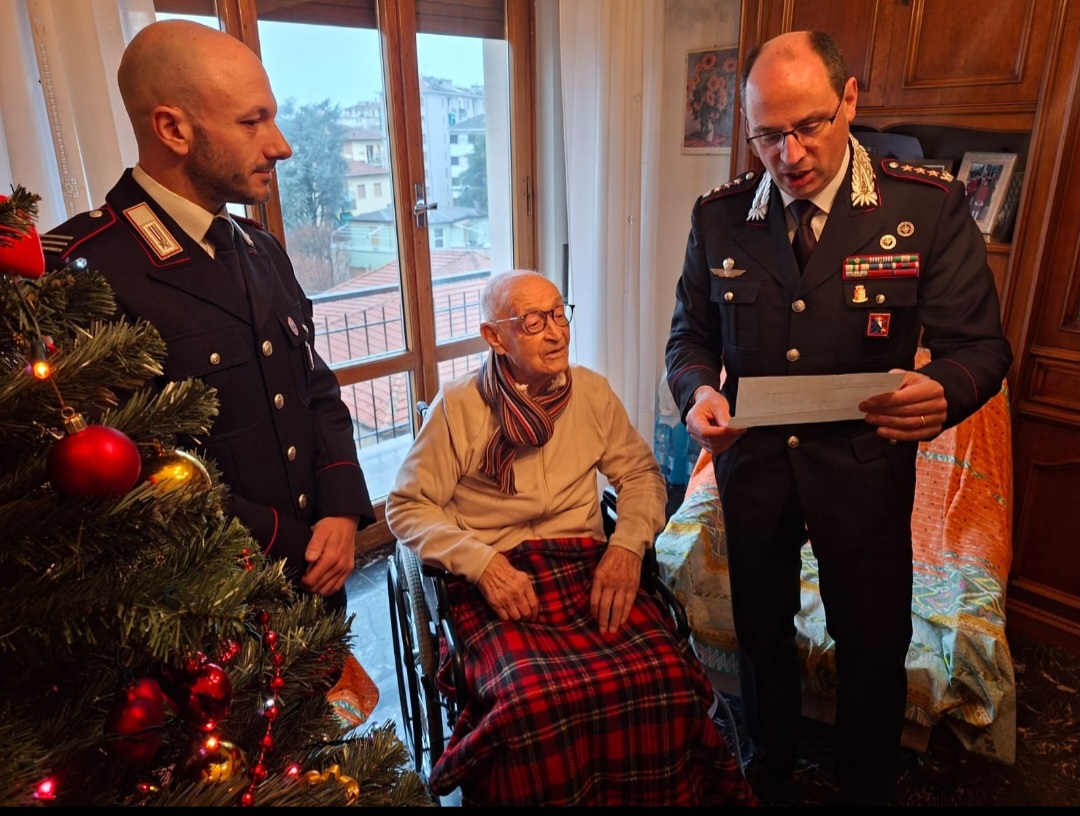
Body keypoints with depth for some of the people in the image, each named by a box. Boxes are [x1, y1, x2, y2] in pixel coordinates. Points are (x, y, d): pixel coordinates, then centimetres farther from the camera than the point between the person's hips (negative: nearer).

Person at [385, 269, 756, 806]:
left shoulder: (592, 391, 10)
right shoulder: (458, 405, 0)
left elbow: (642, 473, 14)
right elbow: (407, 507, 1)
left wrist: (627, 545, -5)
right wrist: (482, 562, -14)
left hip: (589, 566, 3)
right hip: (499, 580, -2)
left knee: (666, 677, -24)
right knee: (537, 699, -31)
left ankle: (663, 791, 5)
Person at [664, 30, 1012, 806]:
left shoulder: (930, 206, -12)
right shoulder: (719, 215, -5)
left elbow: (980, 345, -10)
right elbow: (691, 334, 2)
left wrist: (945, 391, -33)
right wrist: (699, 392, -20)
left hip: (864, 467, -1)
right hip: (753, 463, 2)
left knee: (873, 642, 17)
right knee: (761, 630, 21)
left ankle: (867, 787, 48)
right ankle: (770, 768, 51)